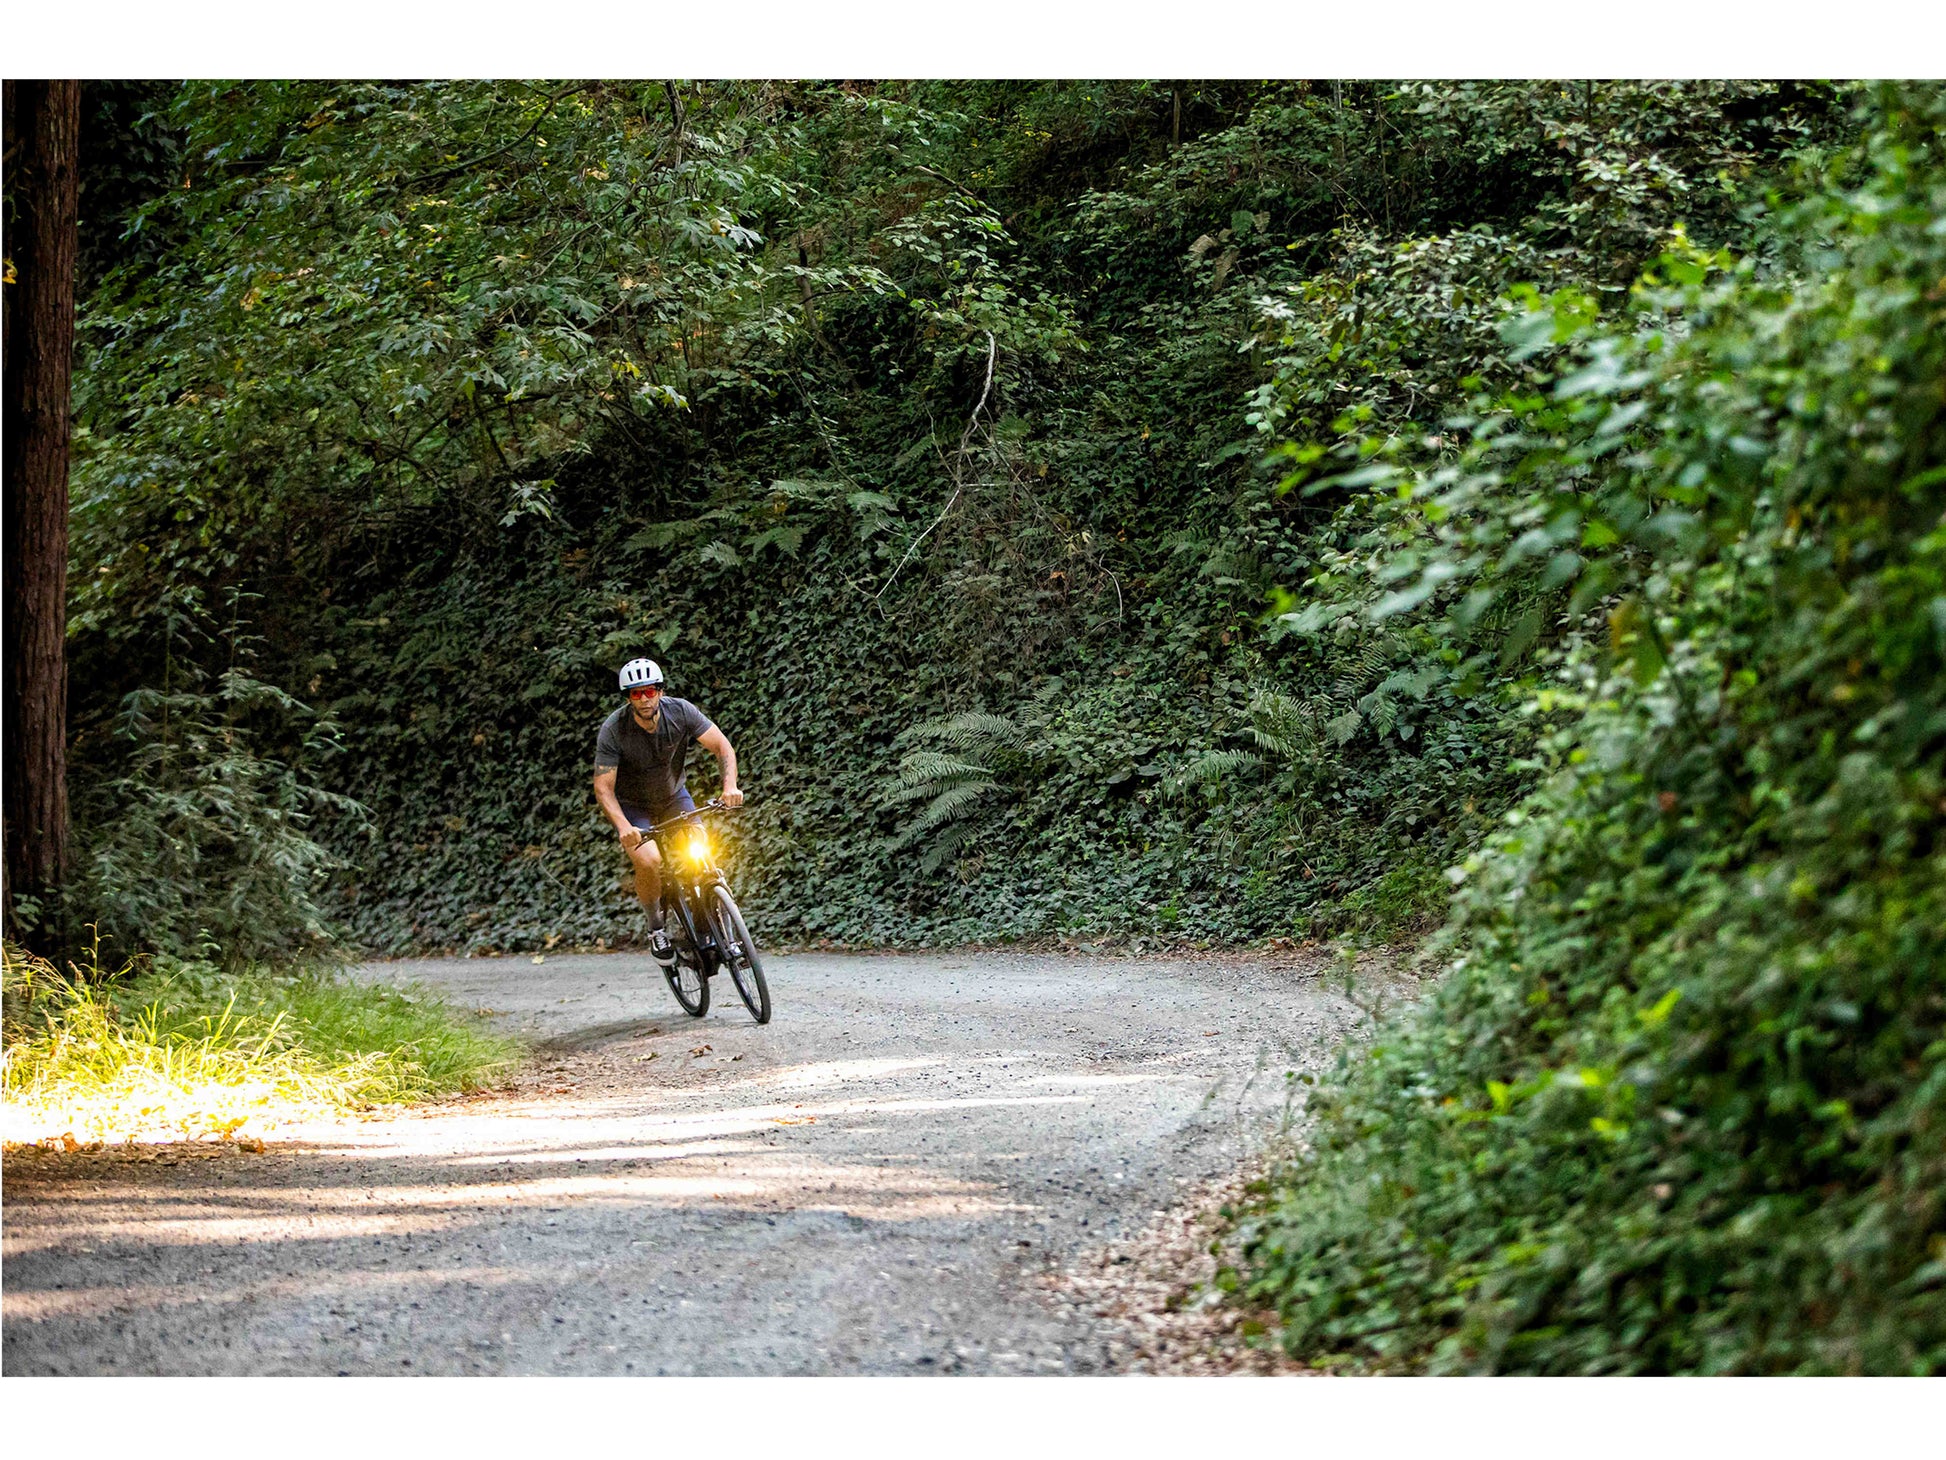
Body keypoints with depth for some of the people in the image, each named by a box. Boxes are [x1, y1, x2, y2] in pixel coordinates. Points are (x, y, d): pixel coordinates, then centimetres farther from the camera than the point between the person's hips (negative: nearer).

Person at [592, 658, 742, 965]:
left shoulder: (680, 712, -20)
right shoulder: (613, 730, -26)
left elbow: (723, 746, -20)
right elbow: (603, 788, -26)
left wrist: (730, 786, -38)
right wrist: (623, 826, -43)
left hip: (673, 796, 3)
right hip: (632, 805, -3)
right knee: (649, 861, -28)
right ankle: (655, 925, -3)